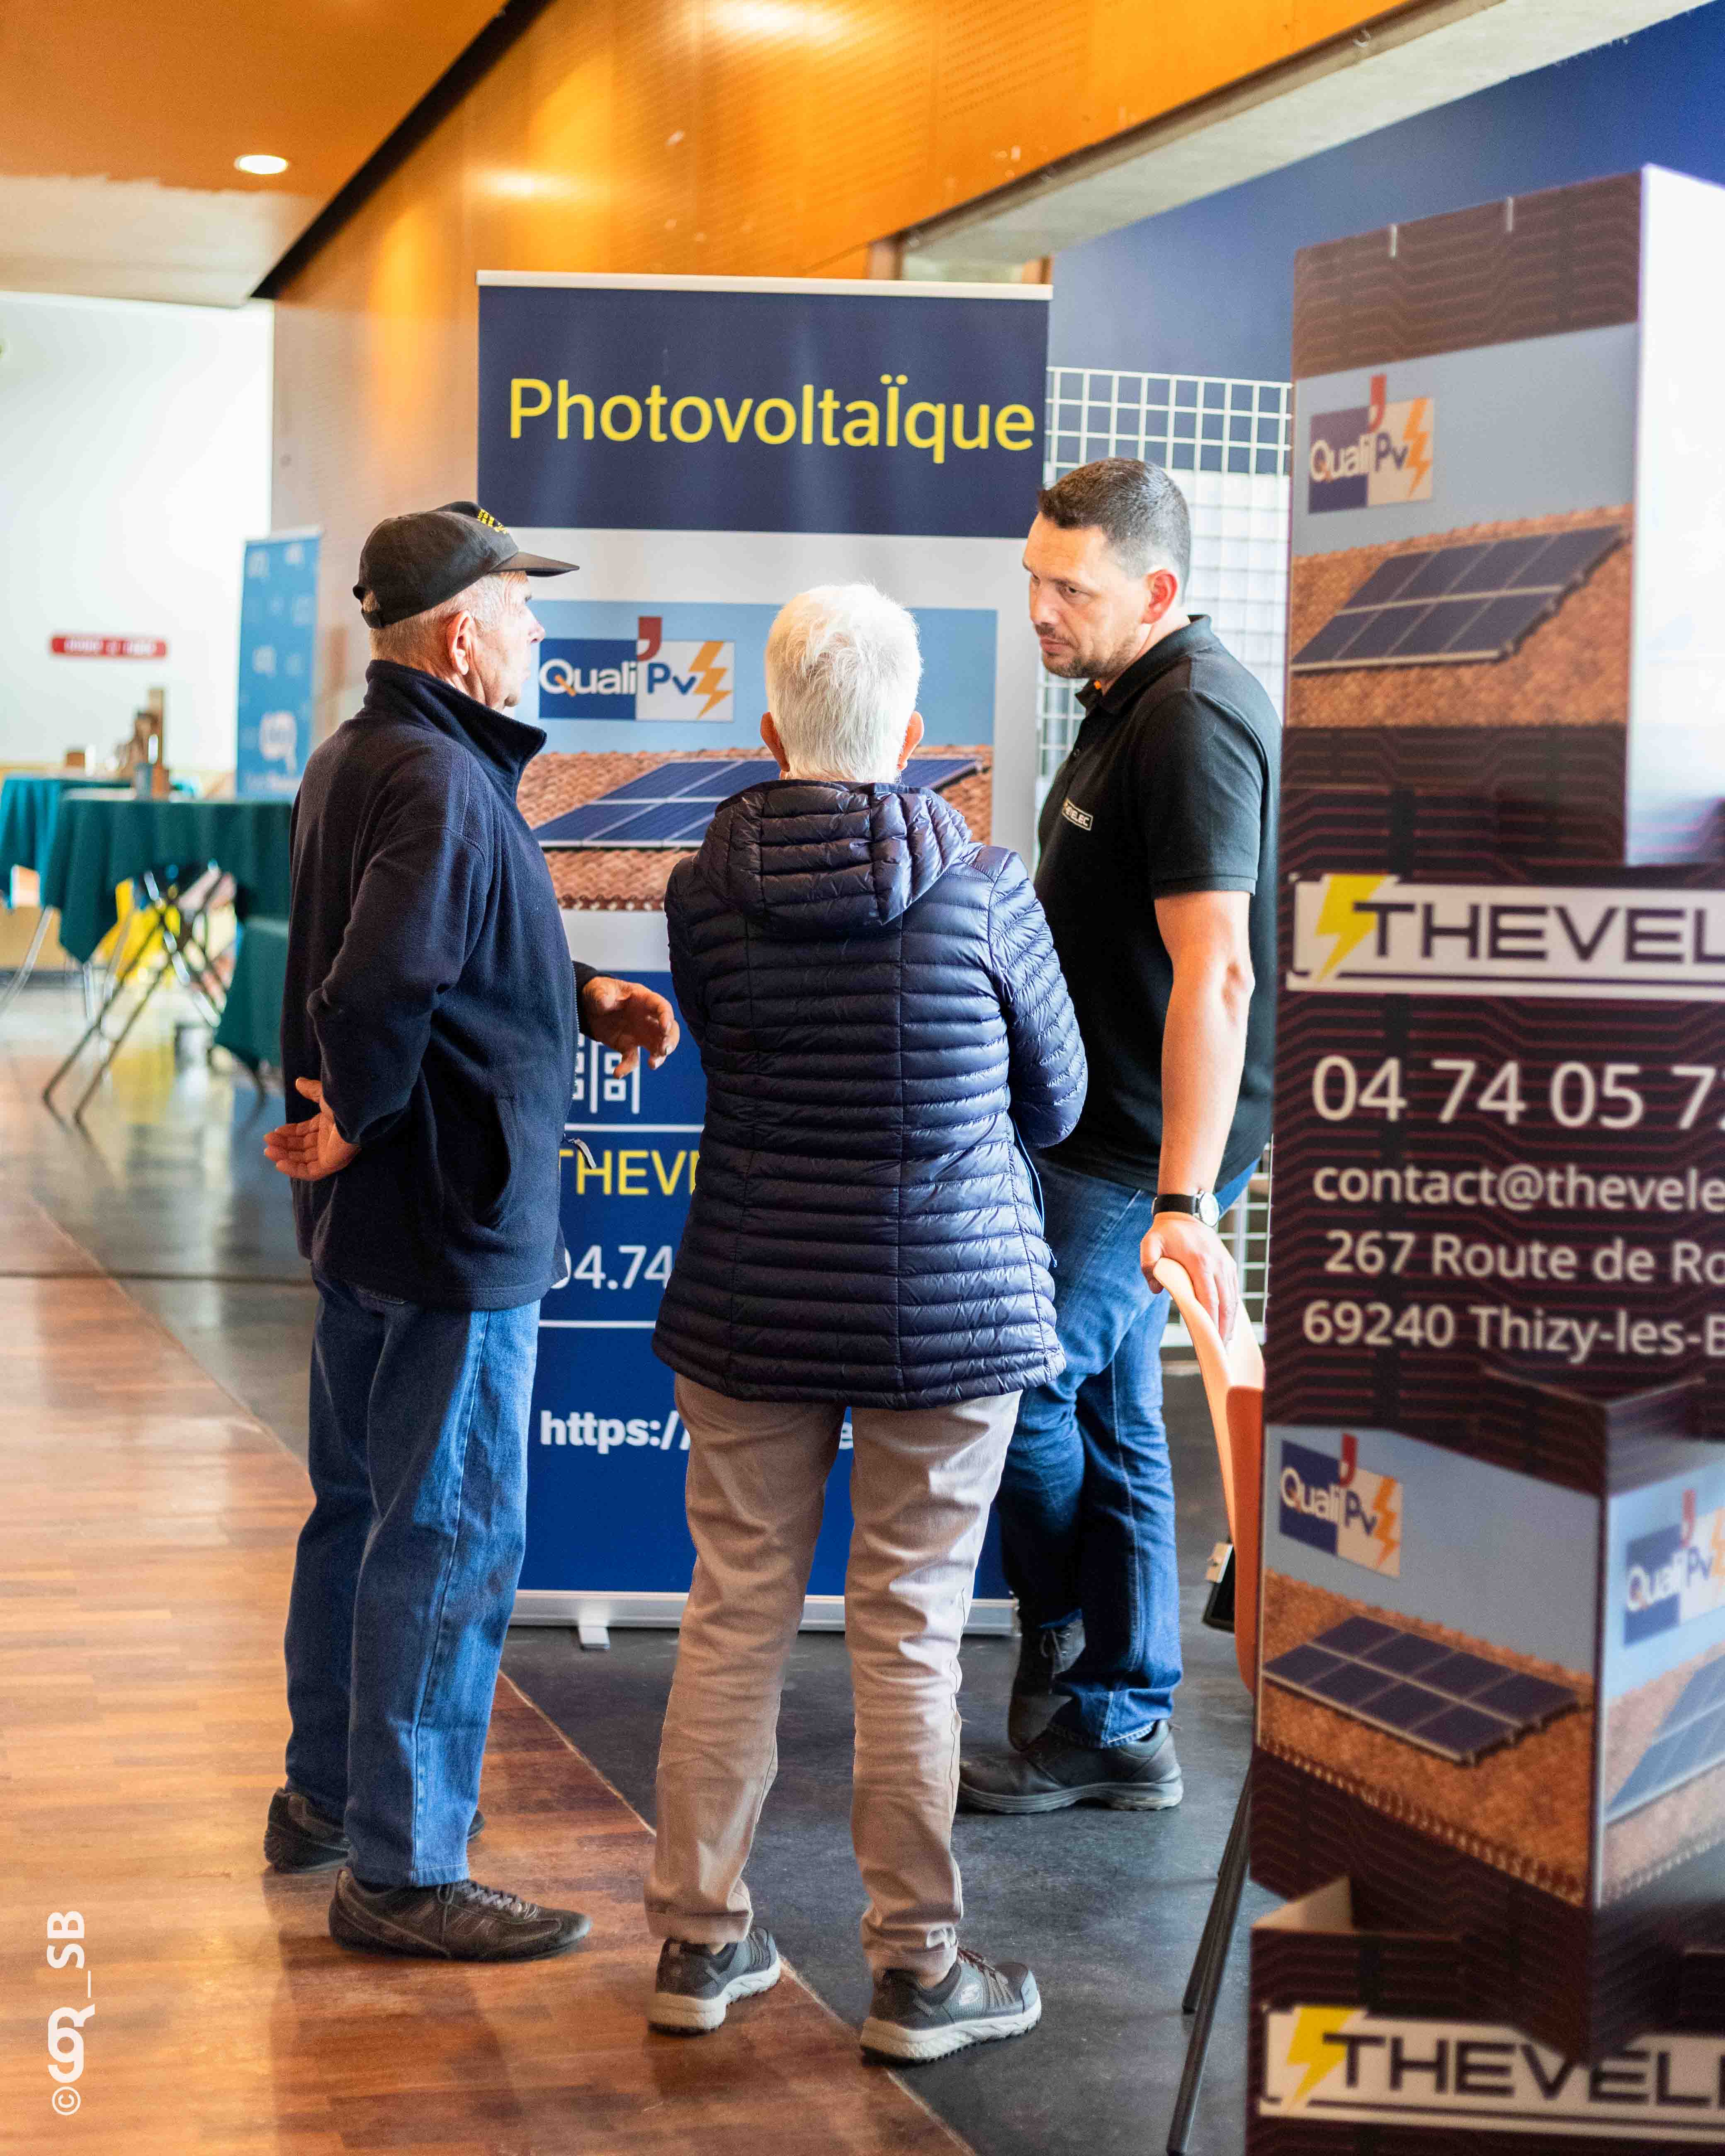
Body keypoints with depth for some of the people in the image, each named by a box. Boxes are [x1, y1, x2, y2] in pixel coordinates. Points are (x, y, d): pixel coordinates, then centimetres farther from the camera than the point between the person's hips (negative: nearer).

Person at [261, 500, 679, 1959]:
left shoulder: (356, 761, 12)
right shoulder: (443, 784, -21)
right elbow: (385, 984, -34)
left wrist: (585, 1000, 6)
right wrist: (358, 1121, -18)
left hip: (371, 1226, 11)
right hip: (453, 1224, -11)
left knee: (364, 1509, 21)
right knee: (452, 1539, -2)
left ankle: (325, 1799, 36)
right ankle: (403, 1870, 7)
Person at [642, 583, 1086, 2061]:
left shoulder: (706, 893, -5)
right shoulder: (982, 888, -10)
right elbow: (1055, 1099, 4)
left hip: (749, 1303, 2)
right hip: (951, 1307, -2)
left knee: (735, 1620, 11)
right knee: (911, 1636, 5)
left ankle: (700, 1939, 21)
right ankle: (917, 1969, 15)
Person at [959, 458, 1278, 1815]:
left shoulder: (1193, 724, -19)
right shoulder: (1133, 702, 14)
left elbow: (1216, 976, -26)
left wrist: (1186, 1202, -30)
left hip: (1146, 1147, -10)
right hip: (1111, 1134, 10)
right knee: (1111, 1421, 12)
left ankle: (1065, 1643, 14)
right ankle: (1123, 1731, 20)